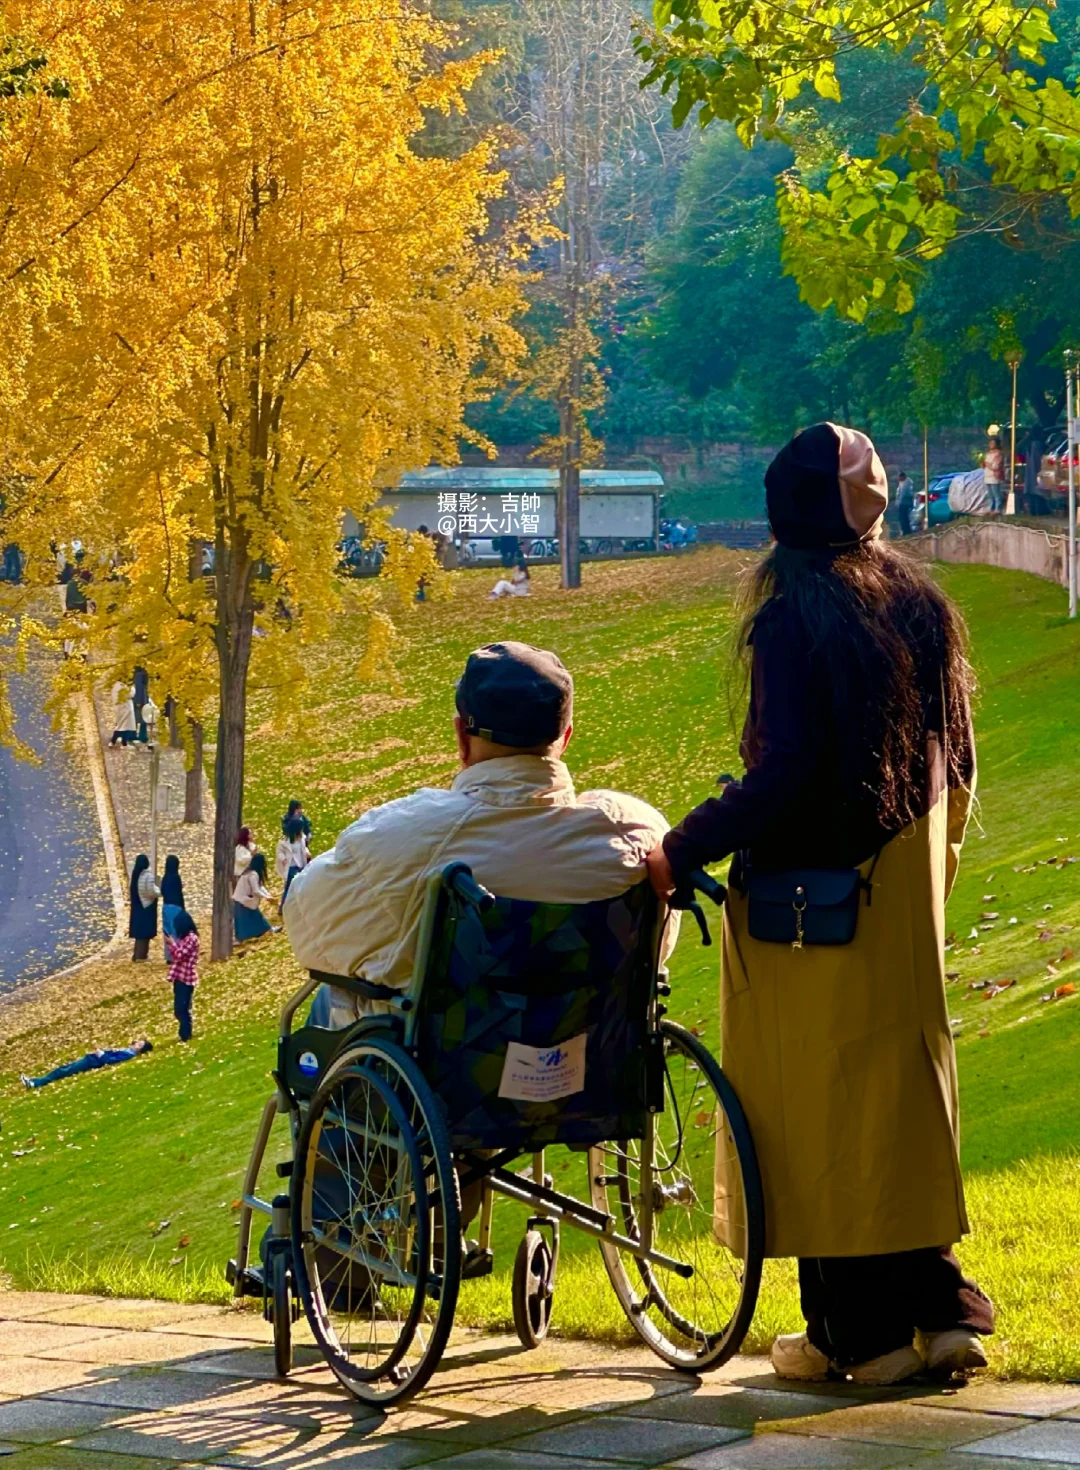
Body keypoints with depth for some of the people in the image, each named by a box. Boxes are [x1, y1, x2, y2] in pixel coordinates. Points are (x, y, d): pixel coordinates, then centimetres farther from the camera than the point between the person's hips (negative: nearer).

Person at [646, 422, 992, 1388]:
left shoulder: (796, 617, -16)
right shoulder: (921, 604, 5)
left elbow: (786, 772, -22)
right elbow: (957, 757, 11)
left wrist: (681, 852, -13)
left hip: (812, 897, -7)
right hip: (908, 896, 7)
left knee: (820, 1103, 2)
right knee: (905, 1090, 15)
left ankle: (857, 1329, 6)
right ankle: (940, 1307, 15)